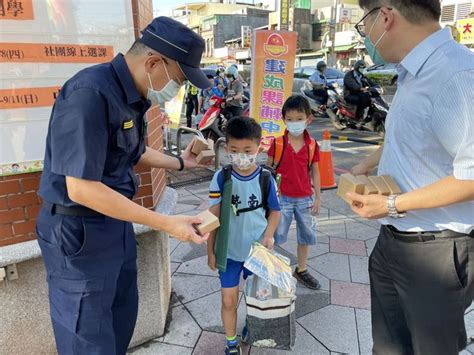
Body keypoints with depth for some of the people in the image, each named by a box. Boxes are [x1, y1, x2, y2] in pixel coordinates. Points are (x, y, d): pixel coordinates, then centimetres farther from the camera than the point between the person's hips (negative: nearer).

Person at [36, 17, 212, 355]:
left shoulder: (132, 95, 2)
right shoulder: (90, 93, -26)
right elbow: (81, 188, -30)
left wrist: (180, 162, 14)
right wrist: (166, 223, -29)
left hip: (116, 222, 9)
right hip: (79, 231, -9)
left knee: (123, 313, 24)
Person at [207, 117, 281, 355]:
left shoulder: (265, 178, -12)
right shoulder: (221, 178, -13)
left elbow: (275, 211, 1)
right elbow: (213, 217, -7)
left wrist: (268, 236, -14)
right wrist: (210, 251, -4)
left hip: (257, 249, 1)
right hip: (229, 251, 0)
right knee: (229, 300, 8)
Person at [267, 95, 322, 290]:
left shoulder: (312, 145, -4)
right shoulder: (277, 143, -11)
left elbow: (314, 172, 4)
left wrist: (318, 197, 4)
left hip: (305, 198, 3)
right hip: (282, 197, -3)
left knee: (307, 235, 16)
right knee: (275, 235, 7)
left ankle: (301, 270, 36)